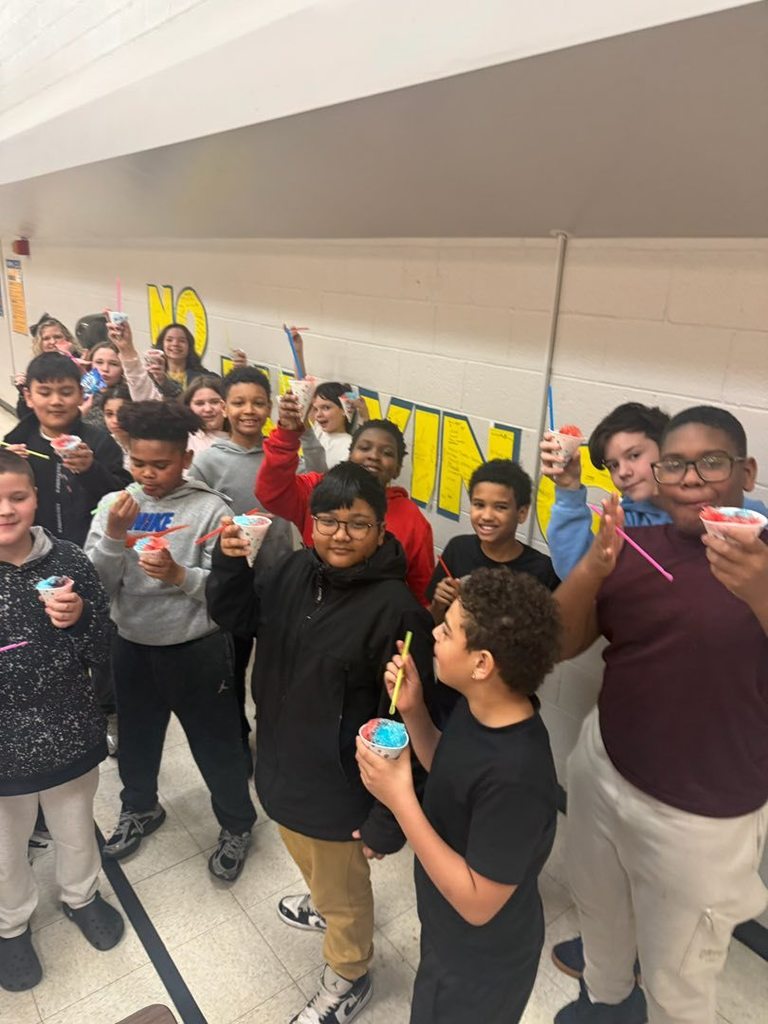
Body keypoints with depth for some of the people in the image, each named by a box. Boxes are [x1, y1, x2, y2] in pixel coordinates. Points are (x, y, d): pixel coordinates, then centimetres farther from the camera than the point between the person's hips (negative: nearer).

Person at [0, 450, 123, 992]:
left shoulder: (68, 560, -12)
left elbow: (102, 652, -5)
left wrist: (77, 620, -23)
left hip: (70, 734, 1)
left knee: (76, 832, 25)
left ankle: (81, 896, 56)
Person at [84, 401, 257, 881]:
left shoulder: (211, 509, -15)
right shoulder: (114, 506, -4)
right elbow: (95, 586, -8)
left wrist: (179, 575, -32)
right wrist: (114, 537, -24)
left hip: (197, 650, -4)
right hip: (132, 647, 4)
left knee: (216, 743, 12)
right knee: (136, 738, 25)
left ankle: (237, 825, 37)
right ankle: (140, 808, 53)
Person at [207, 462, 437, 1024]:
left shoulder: (395, 609, -28)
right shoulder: (298, 570, -8)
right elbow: (237, 618, 6)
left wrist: (389, 816, -19)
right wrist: (230, 562, -13)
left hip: (337, 786, -6)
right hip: (281, 764, 7)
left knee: (343, 891, 21)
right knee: (308, 858, 35)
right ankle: (323, 902, 68)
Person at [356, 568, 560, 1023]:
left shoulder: (515, 775, -40)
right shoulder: (477, 707, -15)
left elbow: (477, 903, -30)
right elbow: (447, 771, 3)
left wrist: (399, 799, -35)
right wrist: (412, 712, -13)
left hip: (483, 958, -7)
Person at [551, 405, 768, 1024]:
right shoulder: (634, 547, -5)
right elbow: (556, 647, -6)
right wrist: (592, 567, -24)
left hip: (702, 818, -4)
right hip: (601, 774, 4)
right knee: (600, 917, 28)